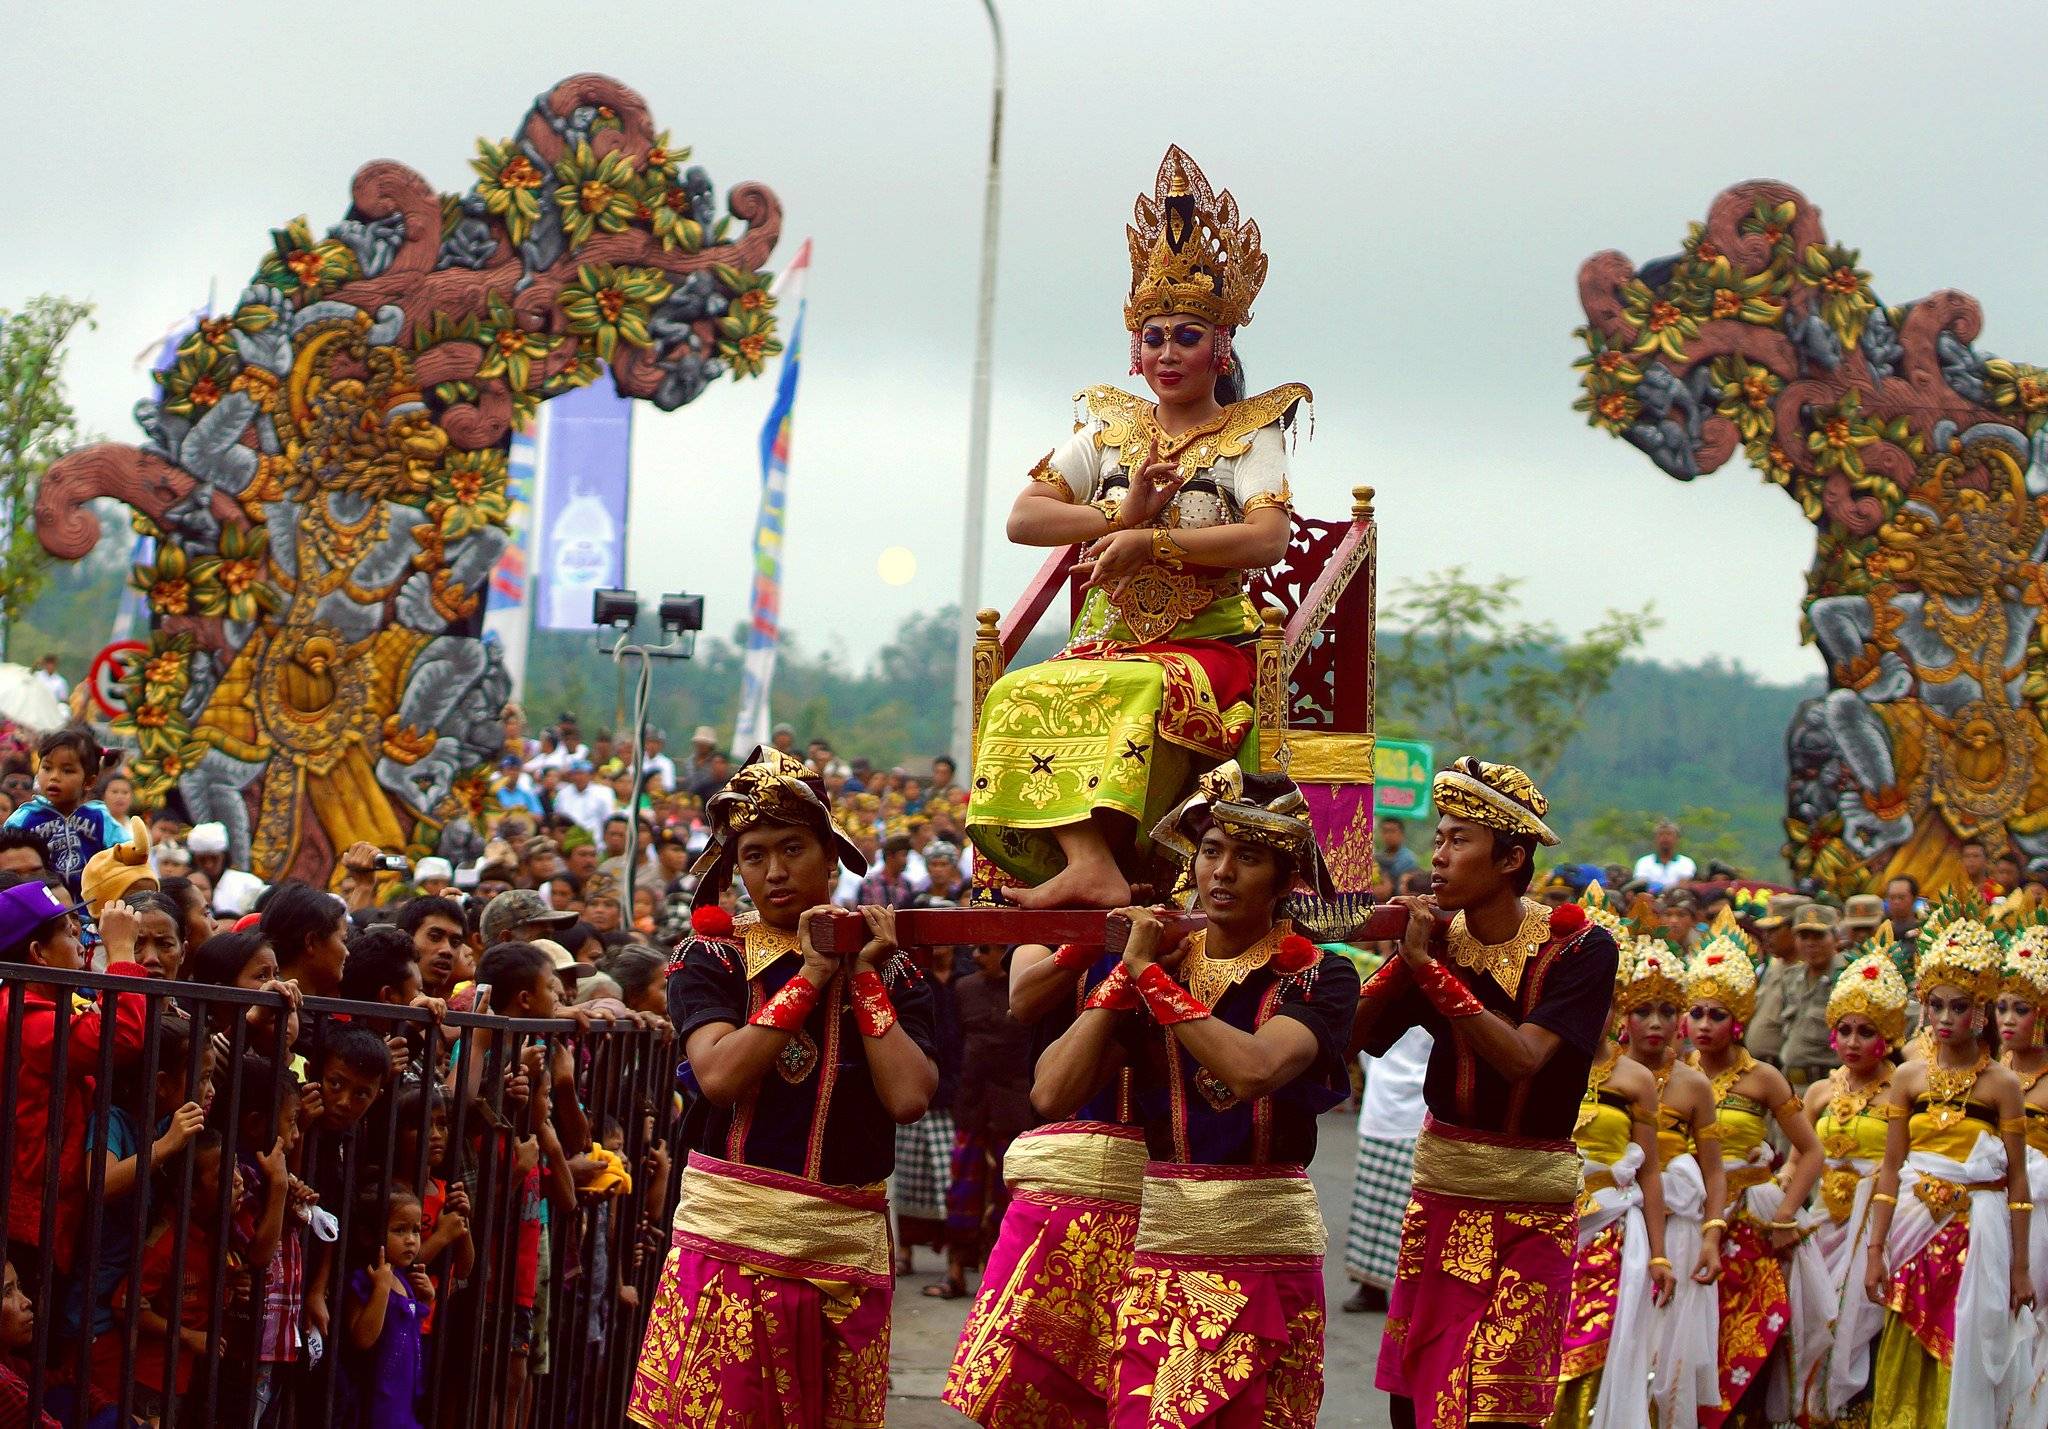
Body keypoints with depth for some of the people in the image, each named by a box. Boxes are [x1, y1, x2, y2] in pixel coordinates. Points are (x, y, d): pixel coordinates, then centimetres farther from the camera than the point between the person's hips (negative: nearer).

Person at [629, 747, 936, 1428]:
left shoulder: (888, 971, 10)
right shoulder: (711, 957, 6)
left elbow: (908, 1098, -6)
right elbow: (718, 1075, -13)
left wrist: (865, 977, -3)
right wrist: (811, 979, -9)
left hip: (844, 1248, 2)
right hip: (730, 1238, -2)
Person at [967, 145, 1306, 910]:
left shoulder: (1250, 434, 7)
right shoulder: (1109, 429, 19)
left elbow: (1268, 539, -11)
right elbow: (1022, 518, 8)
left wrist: (1149, 541, -16)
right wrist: (1119, 516, -8)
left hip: (1207, 649, -3)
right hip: (1106, 640, 3)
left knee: (1133, 694, -37)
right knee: (1023, 693, -30)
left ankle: (1084, 861, -42)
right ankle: (1089, 865, -46)